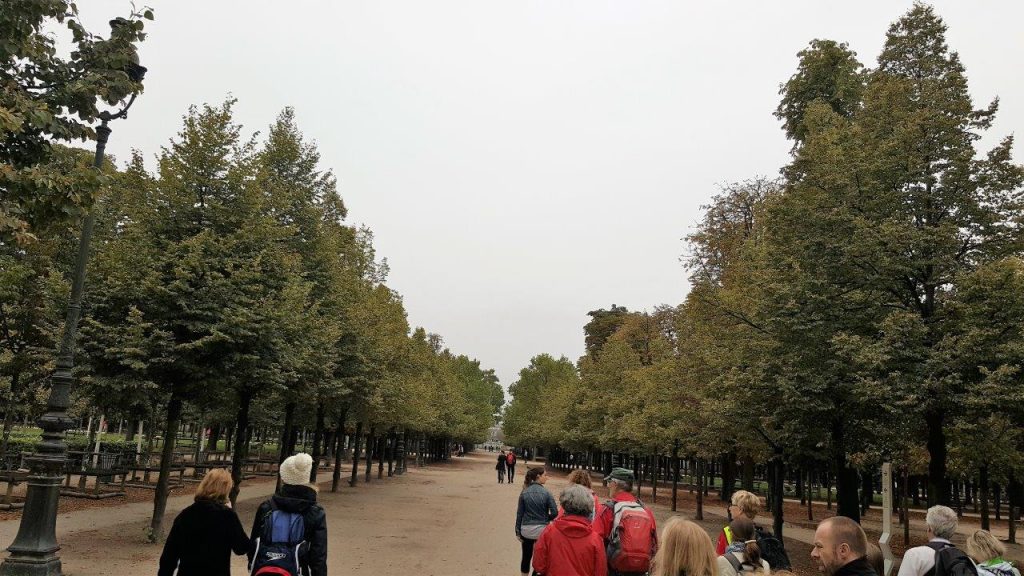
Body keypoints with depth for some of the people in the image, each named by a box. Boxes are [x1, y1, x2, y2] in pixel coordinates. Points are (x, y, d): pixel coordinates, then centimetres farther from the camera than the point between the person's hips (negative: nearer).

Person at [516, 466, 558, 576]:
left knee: (526, 557, 15)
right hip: (541, 530, -2)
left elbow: (519, 513, -1)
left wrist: (518, 531, 5)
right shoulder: (546, 493, -10)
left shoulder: (524, 493, -3)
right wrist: (545, 519, 6)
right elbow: (555, 512, -14)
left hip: (526, 530, 2)